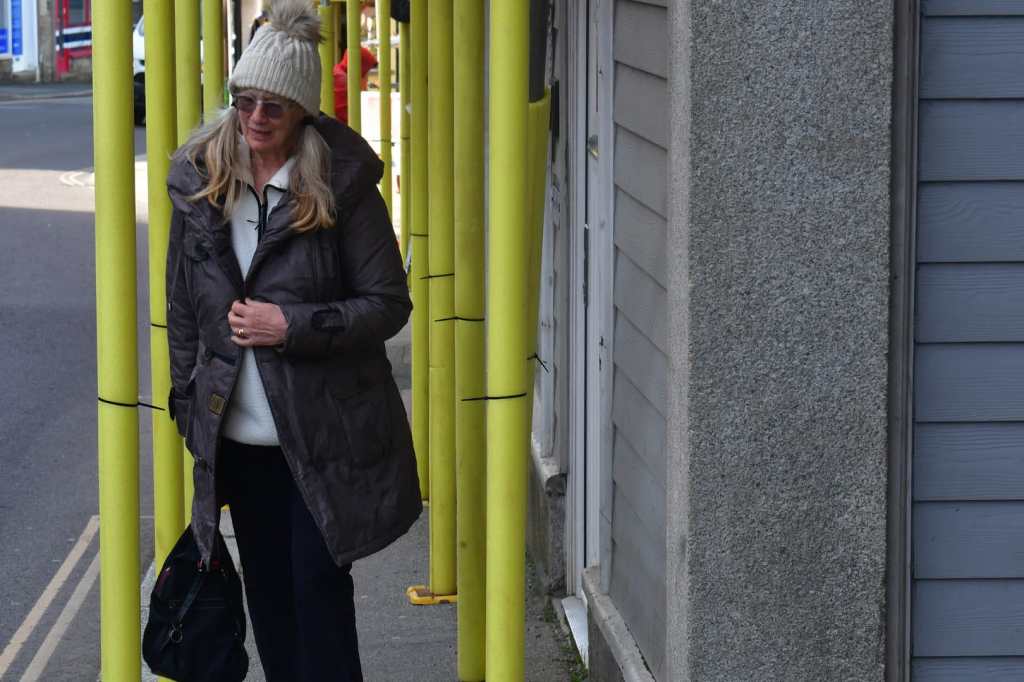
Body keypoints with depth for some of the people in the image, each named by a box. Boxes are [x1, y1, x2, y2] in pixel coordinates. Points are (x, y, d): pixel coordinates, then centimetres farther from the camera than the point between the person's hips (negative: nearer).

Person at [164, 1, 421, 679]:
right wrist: (187, 402, 12)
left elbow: (389, 304, -9)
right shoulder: (200, 184, 2)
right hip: (238, 435, 4)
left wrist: (294, 325, -19)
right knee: (267, 590, 13)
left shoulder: (342, 187, -10)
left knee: (319, 585, -3)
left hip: (322, 436, -4)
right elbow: (183, 305, 12)